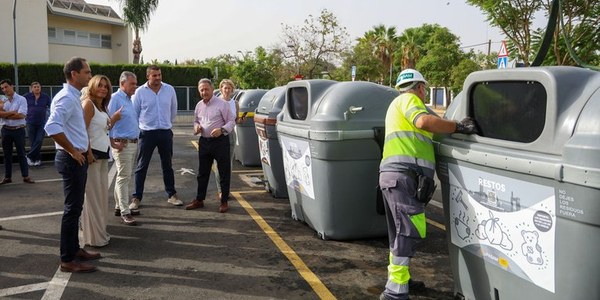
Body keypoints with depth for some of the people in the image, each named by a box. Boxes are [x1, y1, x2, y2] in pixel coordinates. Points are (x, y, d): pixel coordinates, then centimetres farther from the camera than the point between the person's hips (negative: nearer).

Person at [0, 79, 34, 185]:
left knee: (21, 153, 2)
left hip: (19, 130, -4)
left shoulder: (21, 99, -5)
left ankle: (26, 176, 7)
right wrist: (12, 112, -17)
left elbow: (21, 115, -16)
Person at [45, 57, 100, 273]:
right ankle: (67, 259, 4)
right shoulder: (66, 98, -17)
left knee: (75, 207, 17)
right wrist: (73, 151, -22)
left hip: (78, 158, 10)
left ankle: (74, 249, 29)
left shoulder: (74, 97, 14)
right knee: (73, 208, -4)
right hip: (72, 159, -10)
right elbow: (52, 127, -31)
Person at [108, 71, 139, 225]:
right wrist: (113, 142, -21)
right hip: (122, 144, -9)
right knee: (123, 178, -7)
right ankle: (124, 212, -3)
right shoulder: (115, 98, -12)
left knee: (125, 177, 15)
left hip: (133, 143, 9)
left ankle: (119, 207, 24)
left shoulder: (129, 99, 15)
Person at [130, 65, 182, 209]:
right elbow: (133, 113, 2)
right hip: (147, 133, -2)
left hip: (165, 132, 2)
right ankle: (136, 198, 12)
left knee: (167, 165, 12)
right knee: (142, 166, 3)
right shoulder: (140, 92, -6)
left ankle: (172, 195, 22)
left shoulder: (170, 90, 0)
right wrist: (137, 129, 5)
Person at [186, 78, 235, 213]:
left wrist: (222, 130, -23)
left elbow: (231, 121, -7)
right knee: (202, 172, 13)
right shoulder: (199, 105, 10)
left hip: (220, 141, -6)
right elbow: (196, 120, 23)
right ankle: (199, 200, 24)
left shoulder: (221, 104, -8)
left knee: (224, 172, 2)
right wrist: (196, 127, 0)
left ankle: (224, 202, 12)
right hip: (204, 141, 6)